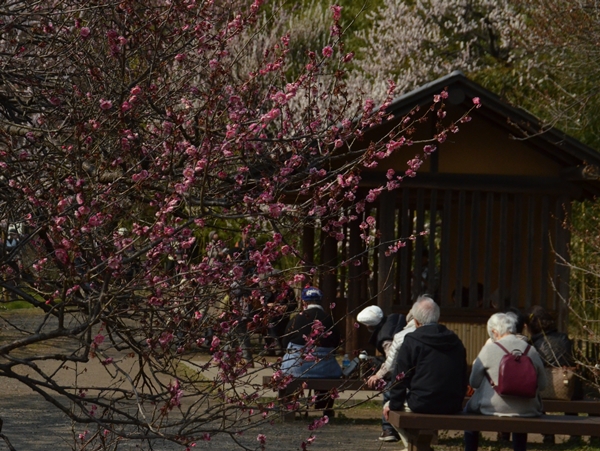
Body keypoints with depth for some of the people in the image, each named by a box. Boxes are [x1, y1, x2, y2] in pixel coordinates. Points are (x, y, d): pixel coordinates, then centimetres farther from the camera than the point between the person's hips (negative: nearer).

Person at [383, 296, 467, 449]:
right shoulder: (456, 341, 10)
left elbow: (400, 377, -6)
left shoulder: (412, 340, -7)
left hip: (422, 405, -6)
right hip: (452, 407, 6)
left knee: (388, 409, 20)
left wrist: (394, 404, 5)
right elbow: (463, 379, 16)